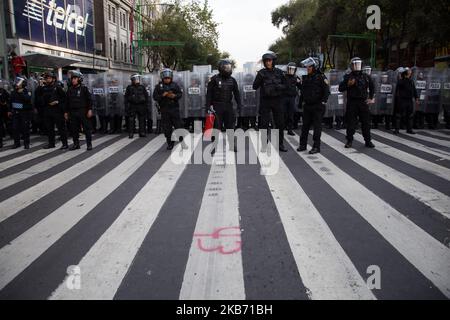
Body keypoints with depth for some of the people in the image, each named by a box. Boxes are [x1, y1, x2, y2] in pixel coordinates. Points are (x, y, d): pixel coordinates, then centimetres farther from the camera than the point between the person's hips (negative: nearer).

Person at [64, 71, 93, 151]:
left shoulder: (84, 88, -2)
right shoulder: (70, 90, 12)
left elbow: (89, 99, -4)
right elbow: (67, 102, 16)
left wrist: (90, 110, -11)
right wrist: (66, 112, 13)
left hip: (83, 112, -5)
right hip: (73, 112, 5)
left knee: (87, 128, -2)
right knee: (74, 129, 8)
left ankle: (89, 144, 6)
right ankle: (76, 144, 18)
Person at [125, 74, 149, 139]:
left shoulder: (142, 87, 9)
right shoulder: (129, 88, 4)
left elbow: (146, 96, 11)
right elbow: (126, 98, 4)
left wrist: (146, 105, 4)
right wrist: (126, 106, -3)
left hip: (141, 106, 2)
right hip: (132, 106, -2)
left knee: (142, 120, 4)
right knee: (131, 120, -2)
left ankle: (142, 133, 12)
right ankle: (131, 134, 3)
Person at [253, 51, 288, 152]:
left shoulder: (279, 72, 5)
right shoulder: (262, 72, 0)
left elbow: (285, 85, 9)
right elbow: (255, 87, -3)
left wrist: (278, 87, -12)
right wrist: (259, 78, -19)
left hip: (277, 101, 2)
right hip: (265, 101, -2)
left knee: (280, 123, 4)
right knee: (264, 123, 0)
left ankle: (280, 144, 15)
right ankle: (264, 145, 8)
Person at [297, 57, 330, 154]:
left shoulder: (321, 77, -7)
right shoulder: (305, 78, 11)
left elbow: (327, 90, -10)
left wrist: (323, 102, -15)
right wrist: (302, 101, 12)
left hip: (318, 106, -6)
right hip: (307, 105, 6)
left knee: (317, 126, -2)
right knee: (305, 125, 9)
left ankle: (316, 147, 1)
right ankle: (303, 145, 18)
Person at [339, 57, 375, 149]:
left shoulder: (366, 77, 10)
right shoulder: (348, 77, 2)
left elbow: (372, 87, 25)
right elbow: (340, 89, -1)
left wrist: (371, 97, 17)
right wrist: (348, 84, -16)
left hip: (363, 102, 2)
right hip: (352, 102, -2)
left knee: (366, 122, 4)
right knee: (351, 122, 0)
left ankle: (368, 141, 13)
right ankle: (349, 141, 10)